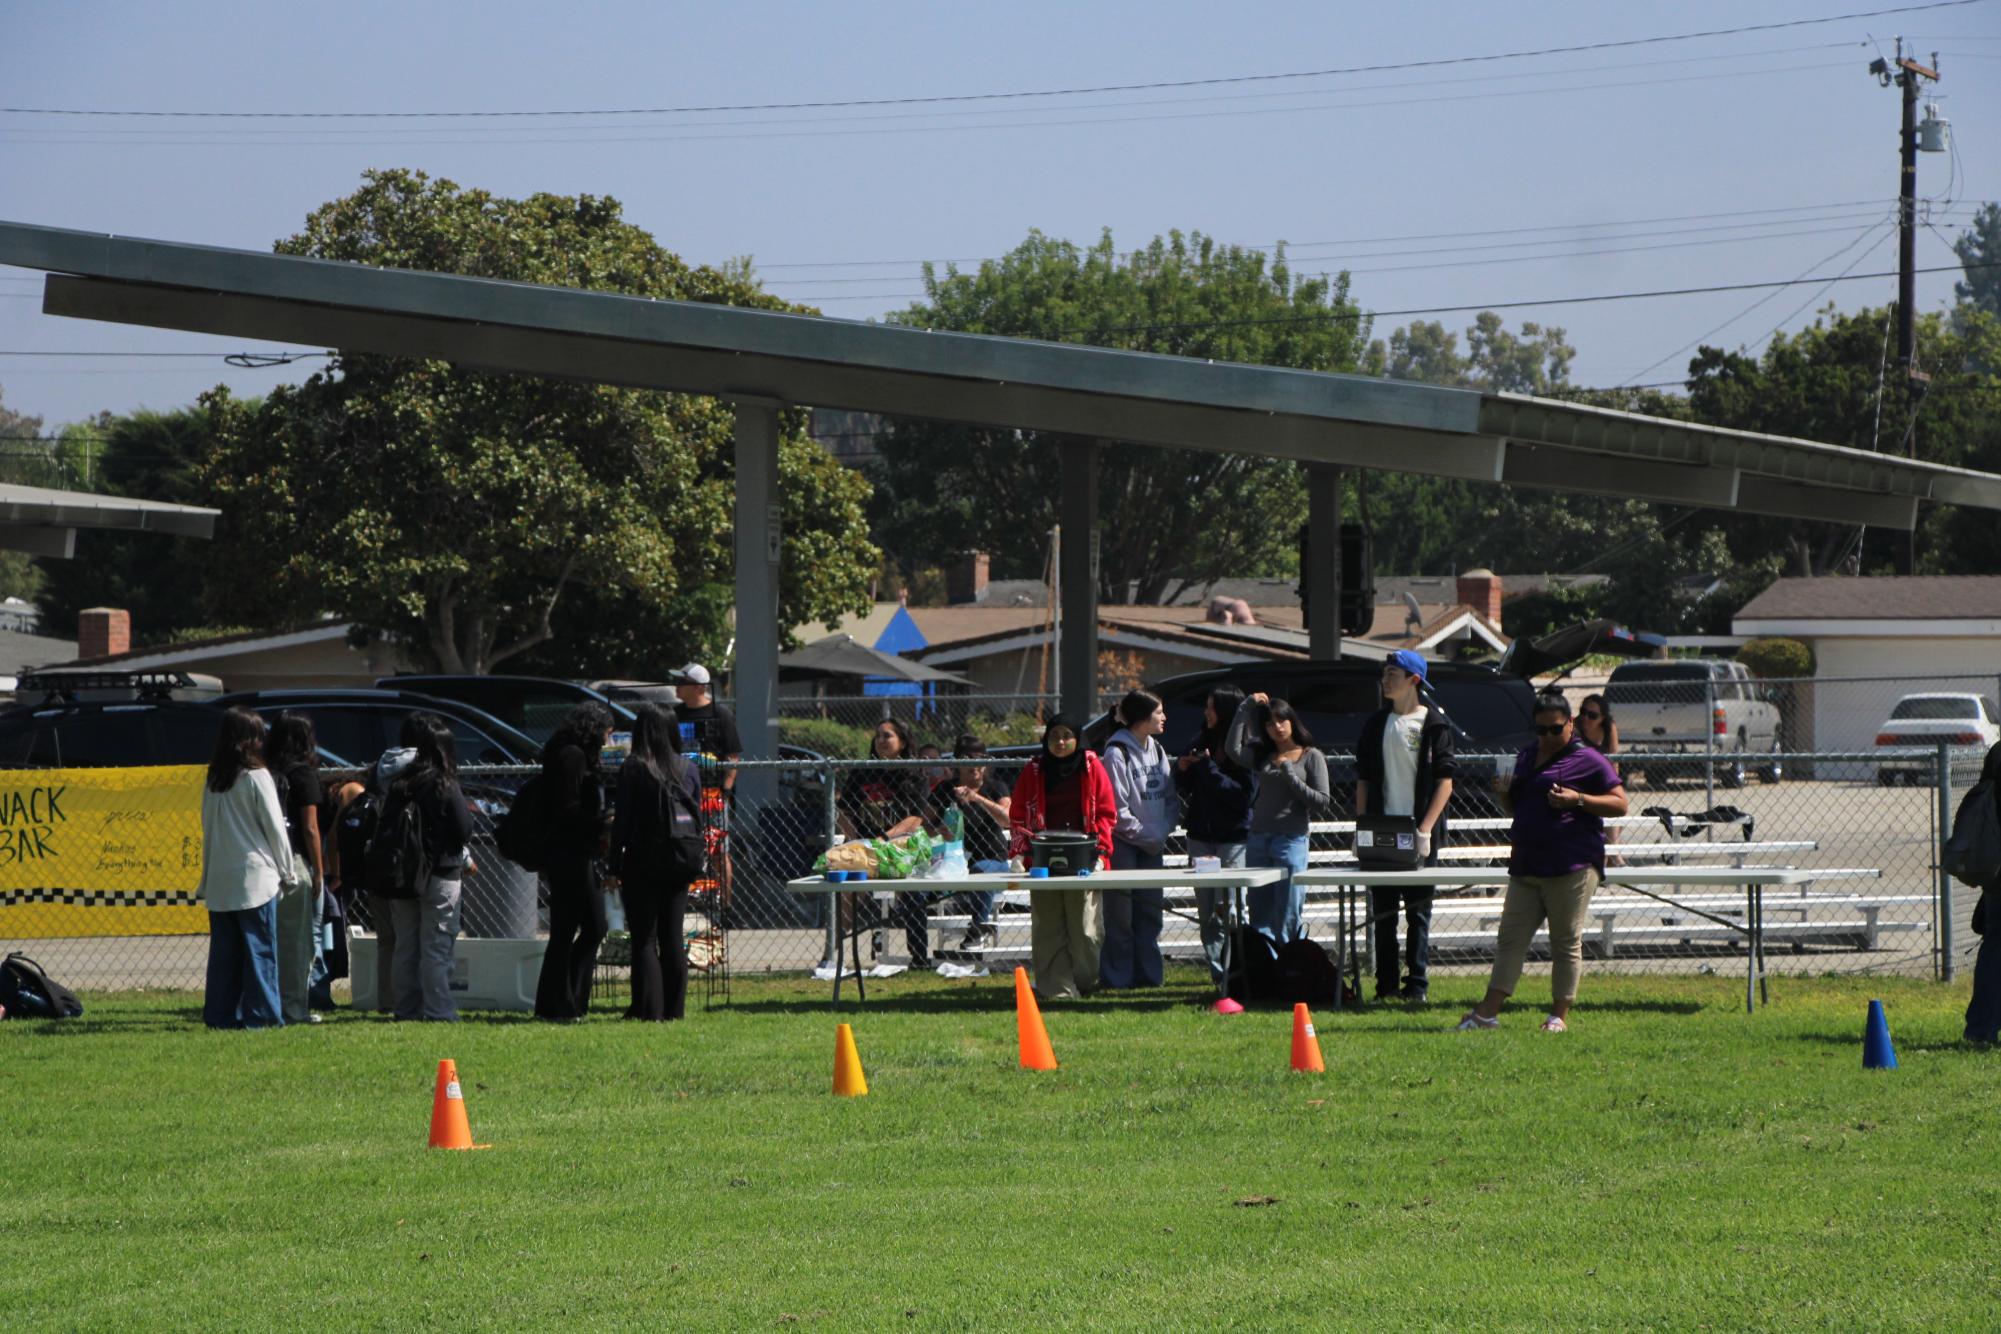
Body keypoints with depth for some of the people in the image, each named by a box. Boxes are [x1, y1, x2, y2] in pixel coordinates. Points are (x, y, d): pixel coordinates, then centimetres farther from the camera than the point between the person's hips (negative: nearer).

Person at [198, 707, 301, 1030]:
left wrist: (208, 871, 15)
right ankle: (260, 1013, -3)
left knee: (223, 951, 8)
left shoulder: (213, 781, 10)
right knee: (260, 947, -2)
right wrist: (288, 872, 3)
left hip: (219, 881, 6)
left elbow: (208, 829, 12)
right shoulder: (257, 777, -7)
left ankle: (220, 1013, 7)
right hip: (254, 876, -5)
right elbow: (274, 828, -5)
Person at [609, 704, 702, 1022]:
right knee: (674, 937, 10)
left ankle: (648, 1007, -4)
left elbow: (623, 819, -9)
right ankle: (674, 1006, 11)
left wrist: (615, 864, -5)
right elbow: (698, 815, 10)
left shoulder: (633, 768, -9)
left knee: (644, 938, 0)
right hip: (678, 864, 5)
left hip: (643, 861, -5)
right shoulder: (686, 768, 6)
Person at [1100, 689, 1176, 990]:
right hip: (1124, 843, -7)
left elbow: (1170, 798, 14)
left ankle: (1148, 973, 14)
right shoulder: (1117, 753, -12)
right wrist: (1145, 835, -11)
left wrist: (1163, 833, -2)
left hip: (1152, 843, 7)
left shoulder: (1158, 751, 12)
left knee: (1152, 908, 7)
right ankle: (1117, 975, 0)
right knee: (1121, 912, -5)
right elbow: (1117, 809, -14)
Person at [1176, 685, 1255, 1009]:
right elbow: (1185, 790, 19)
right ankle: (1219, 980, 8)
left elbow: (1245, 795, -15)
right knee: (1207, 914, 5)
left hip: (1232, 839, -6)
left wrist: (1209, 771, -15)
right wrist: (1183, 771, -1)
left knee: (1227, 913, -11)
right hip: (1201, 836, 6)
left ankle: (1226, 985, -12)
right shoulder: (1202, 742, 11)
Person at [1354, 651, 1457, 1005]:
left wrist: (1425, 830, -13)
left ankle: (1417, 985, 2)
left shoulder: (1434, 724, -2)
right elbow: (1364, 780, 14)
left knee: (1418, 911, -1)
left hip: (1418, 833, -4)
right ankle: (1386, 985, 9)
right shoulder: (1376, 724, 12)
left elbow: (1444, 780, -5)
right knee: (1383, 912, 4)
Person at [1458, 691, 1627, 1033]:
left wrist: (1578, 800, -17)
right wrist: (1504, 793, 6)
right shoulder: (1527, 757, 20)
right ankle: (1488, 1011, -2)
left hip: (1571, 867, -7)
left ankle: (1560, 1014, 2)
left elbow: (1620, 804, -4)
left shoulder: (1588, 761, -1)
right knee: (1511, 937, 2)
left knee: (1566, 941, -2)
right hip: (1526, 864, 7)